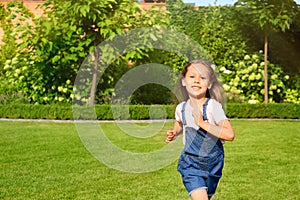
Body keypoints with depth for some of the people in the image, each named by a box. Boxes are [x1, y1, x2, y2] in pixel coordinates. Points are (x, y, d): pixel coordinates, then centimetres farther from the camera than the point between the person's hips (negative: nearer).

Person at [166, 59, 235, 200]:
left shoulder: (213, 106, -17)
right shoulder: (181, 108, -5)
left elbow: (230, 135, -27)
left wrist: (202, 123, -28)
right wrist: (174, 133, -2)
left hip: (212, 163, -1)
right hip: (190, 163, 1)